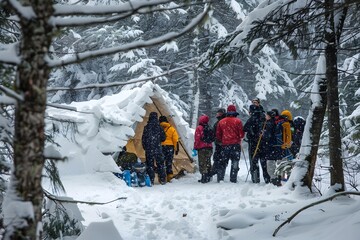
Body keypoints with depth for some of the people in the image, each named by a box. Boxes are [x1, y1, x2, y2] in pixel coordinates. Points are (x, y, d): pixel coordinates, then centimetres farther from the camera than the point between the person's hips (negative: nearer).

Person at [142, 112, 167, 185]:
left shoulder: (146, 127, -4)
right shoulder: (159, 127, -4)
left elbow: (143, 139, 0)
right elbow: (163, 138, 1)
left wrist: (145, 147, 14)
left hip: (149, 149, 0)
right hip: (158, 149, 0)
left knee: (149, 165, 4)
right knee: (160, 164, 10)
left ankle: (150, 180, 1)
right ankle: (162, 180, 12)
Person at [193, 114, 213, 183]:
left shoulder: (199, 128, -6)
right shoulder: (209, 128, 12)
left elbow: (197, 139, -11)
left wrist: (195, 148, -8)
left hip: (201, 148, -6)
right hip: (209, 147, 6)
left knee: (202, 163, -5)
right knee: (208, 162, 13)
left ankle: (204, 176, -14)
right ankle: (208, 176, 15)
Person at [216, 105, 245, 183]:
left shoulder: (221, 122, 6)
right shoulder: (238, 121, -5)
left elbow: (218, 135, 10)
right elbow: (241, 134, -4)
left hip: (225, 145, 3)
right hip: (236, 144, -3)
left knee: (223, 162, 10)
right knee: (235, 163, 1)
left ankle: (220, 178, 7)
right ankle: (233, 179, -4)